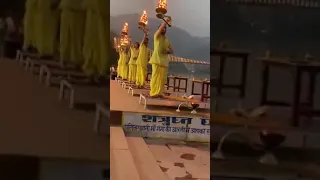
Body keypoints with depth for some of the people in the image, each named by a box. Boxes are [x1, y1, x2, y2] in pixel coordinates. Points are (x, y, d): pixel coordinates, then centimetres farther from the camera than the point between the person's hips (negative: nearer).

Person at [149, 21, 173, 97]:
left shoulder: (167, 40, 21)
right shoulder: (157, 36, 5)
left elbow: (171, 51, 20)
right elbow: (161, 27, -12)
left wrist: (168, 51, -1)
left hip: (164, 61, 6)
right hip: (157, 60, -6)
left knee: (162, 78, 1)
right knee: (155, 76, -9)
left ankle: (159, 92, 8)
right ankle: (153, 93, -8)